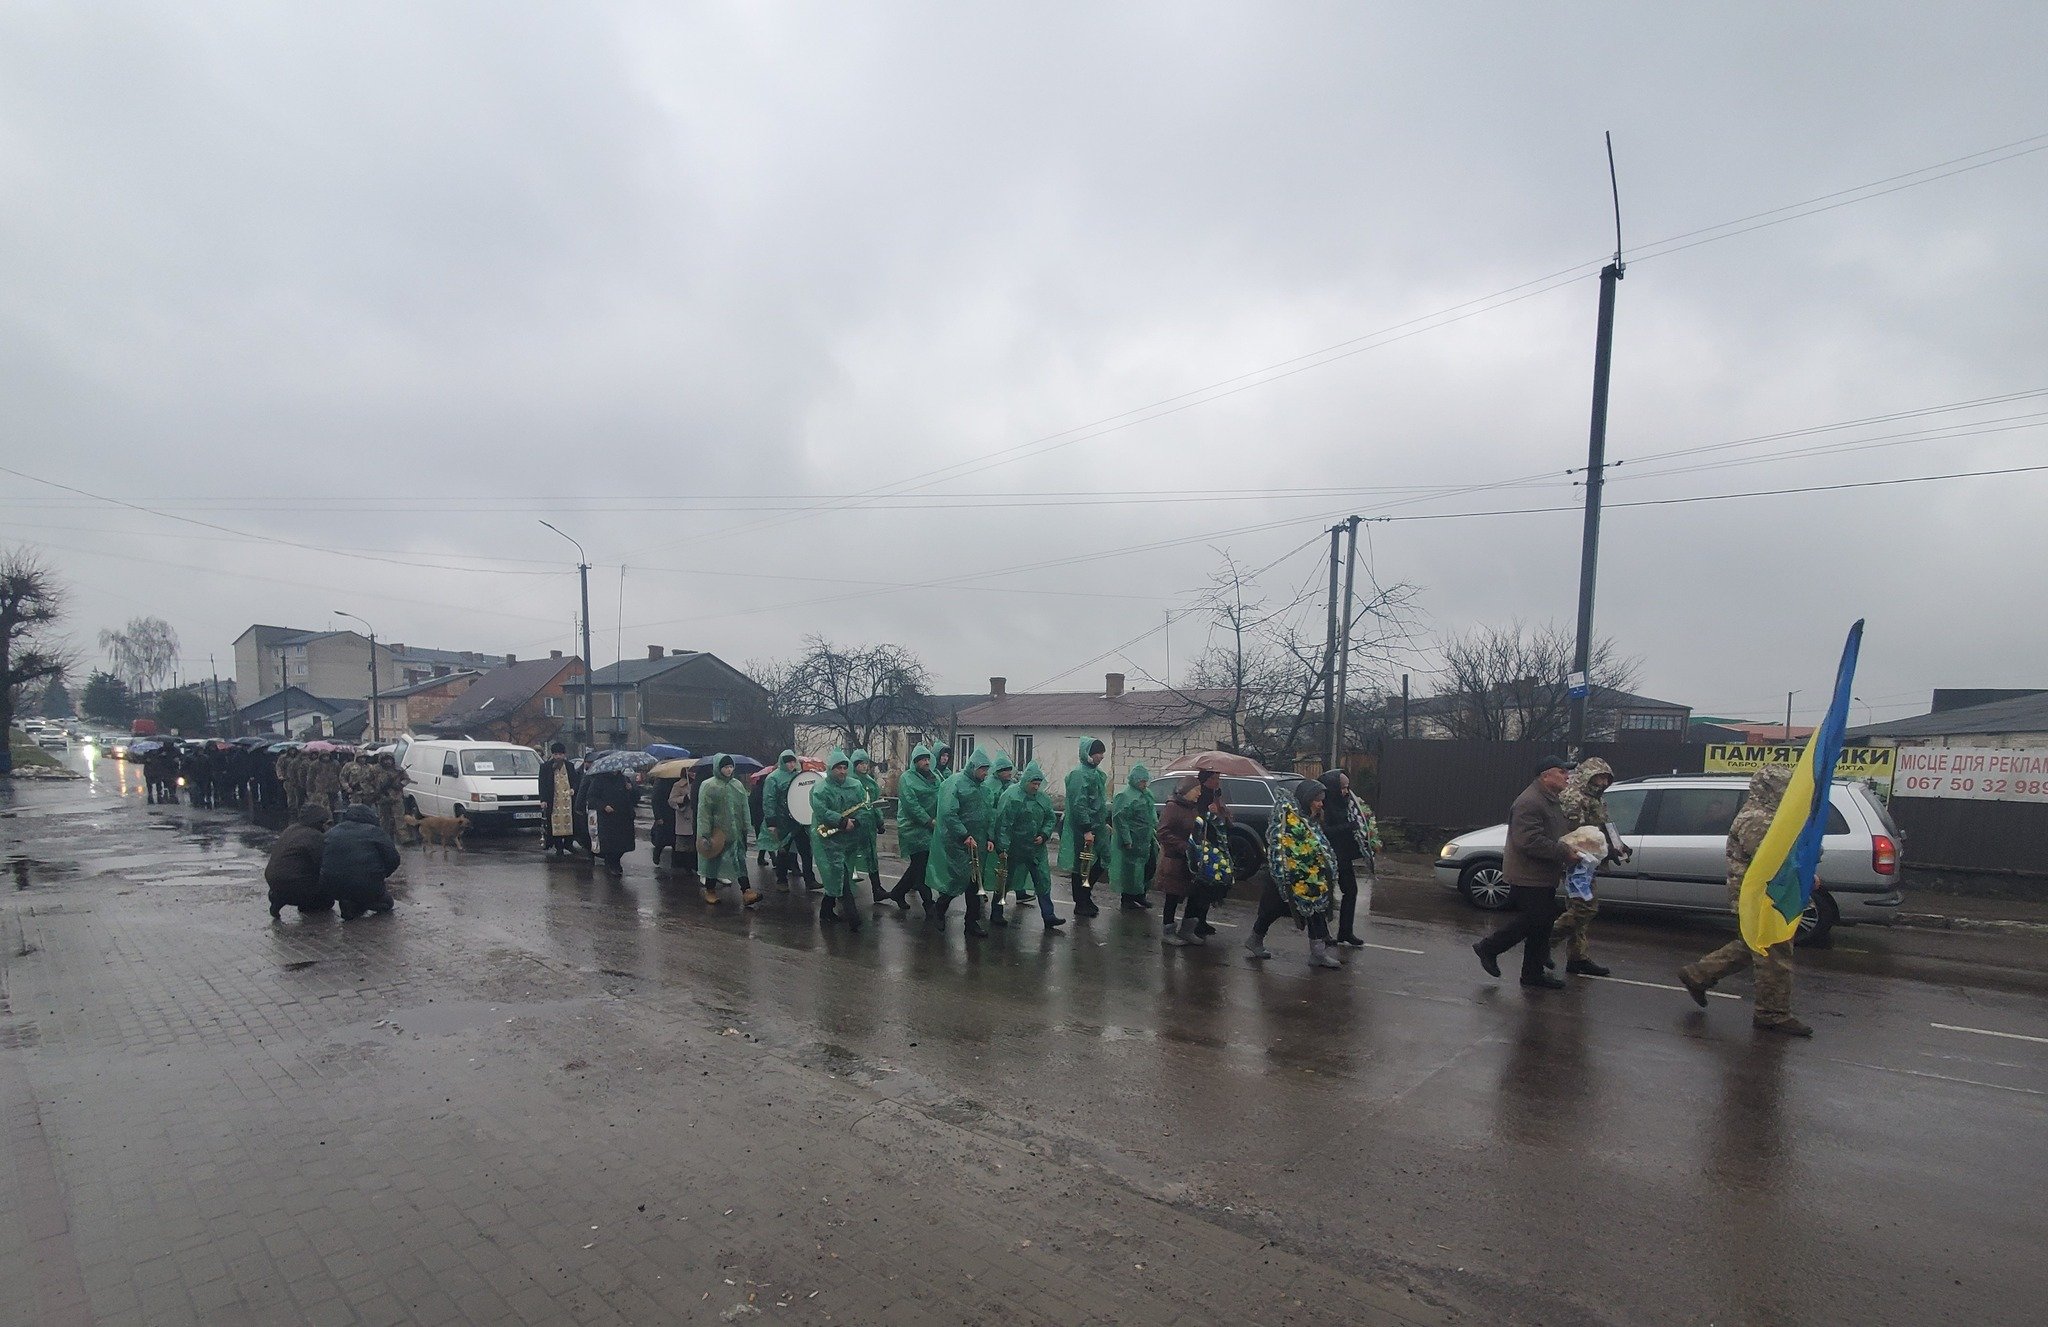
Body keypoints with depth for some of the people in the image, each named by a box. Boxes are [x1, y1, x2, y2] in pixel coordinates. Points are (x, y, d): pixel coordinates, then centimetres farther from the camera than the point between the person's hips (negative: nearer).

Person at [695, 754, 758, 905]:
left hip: (736, 832, 3)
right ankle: (710, 890, 24)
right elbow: (703, 812, -8)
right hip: (716, 832, -3)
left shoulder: (738, 785, 9)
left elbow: (745, 808, 11)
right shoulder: (708, 786, -5)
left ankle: (746, 892, -7)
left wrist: (748, 828, 6)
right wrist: (704, 834, -13)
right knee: (713, 860, 8)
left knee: (740, 860, -2)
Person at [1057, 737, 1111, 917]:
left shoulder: (1097, 773, 13)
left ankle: (1085, 895, 30)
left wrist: (1105, 823, 21)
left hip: (1097, 828, 9)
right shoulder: (1079, 774, -17)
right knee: (1082, 867, 2)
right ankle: (1081, 904, 13)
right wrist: (1086, 829, -24)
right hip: (1083, 830, -9)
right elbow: (1078, 804, -23)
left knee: (1099, 864, 14)